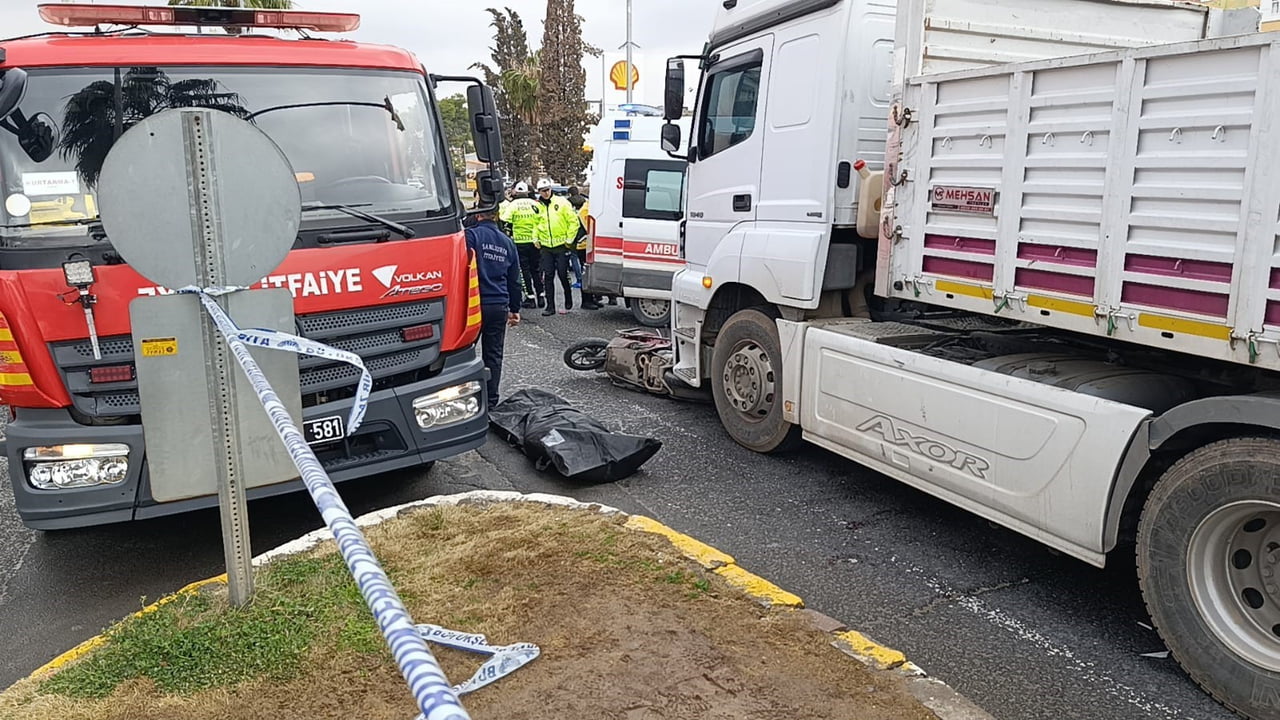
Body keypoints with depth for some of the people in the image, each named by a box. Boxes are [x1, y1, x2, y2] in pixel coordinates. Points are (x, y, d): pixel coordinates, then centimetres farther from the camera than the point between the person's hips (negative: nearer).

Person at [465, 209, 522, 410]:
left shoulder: (471, 235, -8)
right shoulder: (508, 243, 12)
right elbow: (514, 280, 18)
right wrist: (515, 309, 26)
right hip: (500, 306, 5)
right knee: (494, 355, 10)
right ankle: (491, 401, 14)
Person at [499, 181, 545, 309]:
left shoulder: (512, 205, -5)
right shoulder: (535, 204, 2)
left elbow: (505, 220, -11)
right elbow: (541, 221, 1)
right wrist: (537, 236, 10)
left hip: (520, 242, -2)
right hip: (534, 242, 2)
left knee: (525, 270, 4)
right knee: (536, 269, 12)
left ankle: (530, 297, 2)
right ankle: (541, 296, 12)